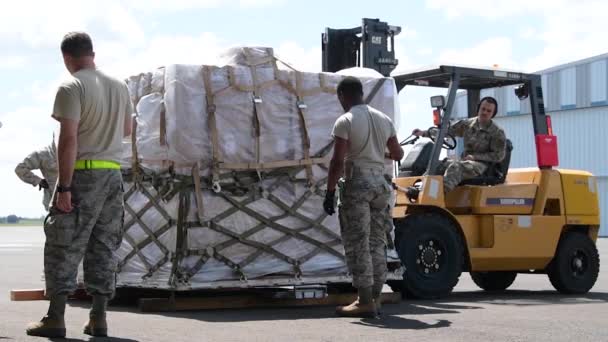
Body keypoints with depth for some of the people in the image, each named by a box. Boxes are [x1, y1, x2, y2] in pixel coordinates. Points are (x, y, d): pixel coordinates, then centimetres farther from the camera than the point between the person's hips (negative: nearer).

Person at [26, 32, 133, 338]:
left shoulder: (71, 88, -10)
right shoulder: (119, 86, 10)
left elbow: (69, 139, -17)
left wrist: (64, 186, -17)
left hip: (82, 174, -6)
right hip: (113, 174, 6)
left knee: (63, 247, 0)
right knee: (104, 248, 9)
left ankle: (55, 318, 0)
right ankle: (98, 318, 9)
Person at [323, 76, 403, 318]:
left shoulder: (345, 121, -9)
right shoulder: (384, 119, 10)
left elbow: (338, 161, -15)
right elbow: (398, 155, 17)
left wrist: (329, 192, -10)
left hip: (356, 183, -6)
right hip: (380, 181, 7)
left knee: (357, 243, -4)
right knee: (376, 242, 11)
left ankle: (365, 301, -7)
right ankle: (374, 297, 13)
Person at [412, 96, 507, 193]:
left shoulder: (497, 133, -3)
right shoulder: (467, 124, 12)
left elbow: (499, 156, -6)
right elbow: (447, 131, 11)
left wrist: (475, 156, -13)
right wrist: (424, 133, 0)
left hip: (481, 165, -6)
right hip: (465, 162, 6)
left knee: (455, 167, -35)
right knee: (438, 165, -19)